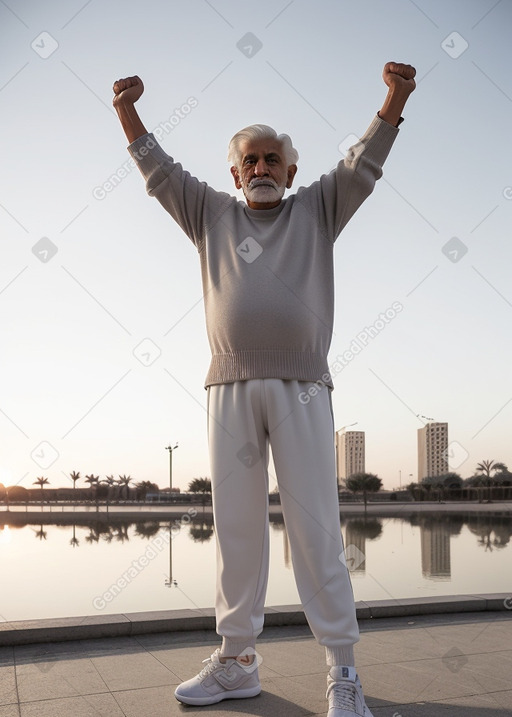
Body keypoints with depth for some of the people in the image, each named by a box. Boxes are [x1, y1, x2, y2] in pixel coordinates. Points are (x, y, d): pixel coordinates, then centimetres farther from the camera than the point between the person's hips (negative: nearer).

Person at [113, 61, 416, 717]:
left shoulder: (317, 209, 17)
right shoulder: (213, 214, 21)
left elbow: (362, 166, 8)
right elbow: (161, 173, 22)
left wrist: (395, 99, -3)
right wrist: (128, 114, 14)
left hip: (300, 385, -2)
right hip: (229, 386, 2)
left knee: (315, 526, -3)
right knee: (235, 524, 5)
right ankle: (236, 661, 16)